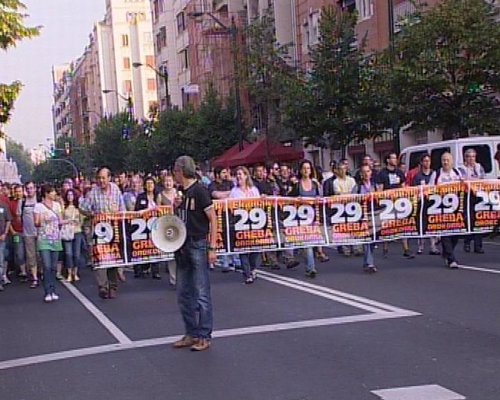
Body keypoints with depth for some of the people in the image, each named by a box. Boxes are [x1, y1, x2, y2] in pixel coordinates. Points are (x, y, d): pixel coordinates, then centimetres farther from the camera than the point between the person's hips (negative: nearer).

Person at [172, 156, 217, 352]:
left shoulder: (199, 190, -11)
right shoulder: (181, 192, 13)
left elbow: (213, 219, -13)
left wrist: (212, 248, -17)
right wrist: (175, 206, 4)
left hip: (198, 245, -8)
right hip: (183, 246, 9)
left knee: (201, 293, -3)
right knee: (183, 294, 11)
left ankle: (204, 336, 5)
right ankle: (191, 333, 20)